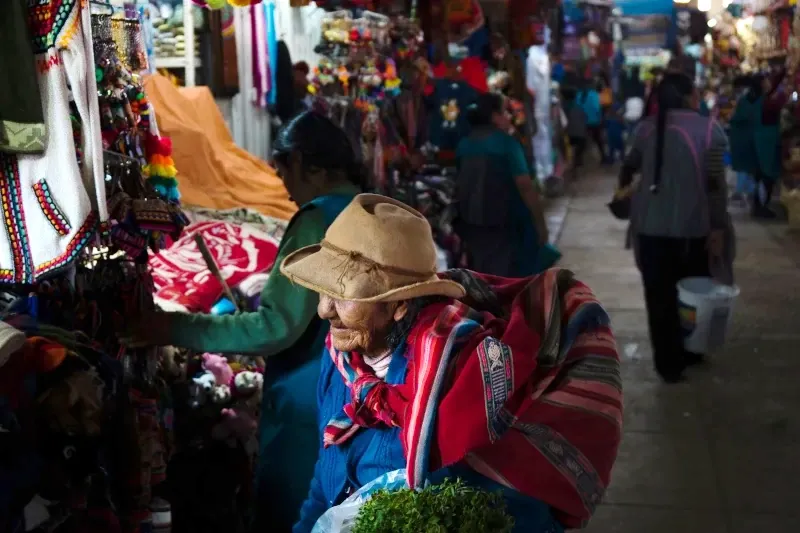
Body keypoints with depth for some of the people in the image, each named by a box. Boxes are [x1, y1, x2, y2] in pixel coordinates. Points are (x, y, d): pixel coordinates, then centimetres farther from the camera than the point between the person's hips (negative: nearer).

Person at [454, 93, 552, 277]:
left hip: (471, 223, 7)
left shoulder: (464, 144, 9)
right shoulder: (506, 143, -11)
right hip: (504, 224, -7)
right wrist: (540, 223, -11)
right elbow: (525, 186, -16)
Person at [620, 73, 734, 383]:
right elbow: (715, 184, -14)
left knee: (660, 296, 10)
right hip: (694, 228, -2)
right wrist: (718, 229, -9)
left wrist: (623, 188, 41)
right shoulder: (710, 130, -8)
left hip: (652, 226, 2)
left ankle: (668, 364, 16)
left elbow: (629, 167, 19)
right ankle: (689, 353, 32)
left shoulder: (647, 128, 2)